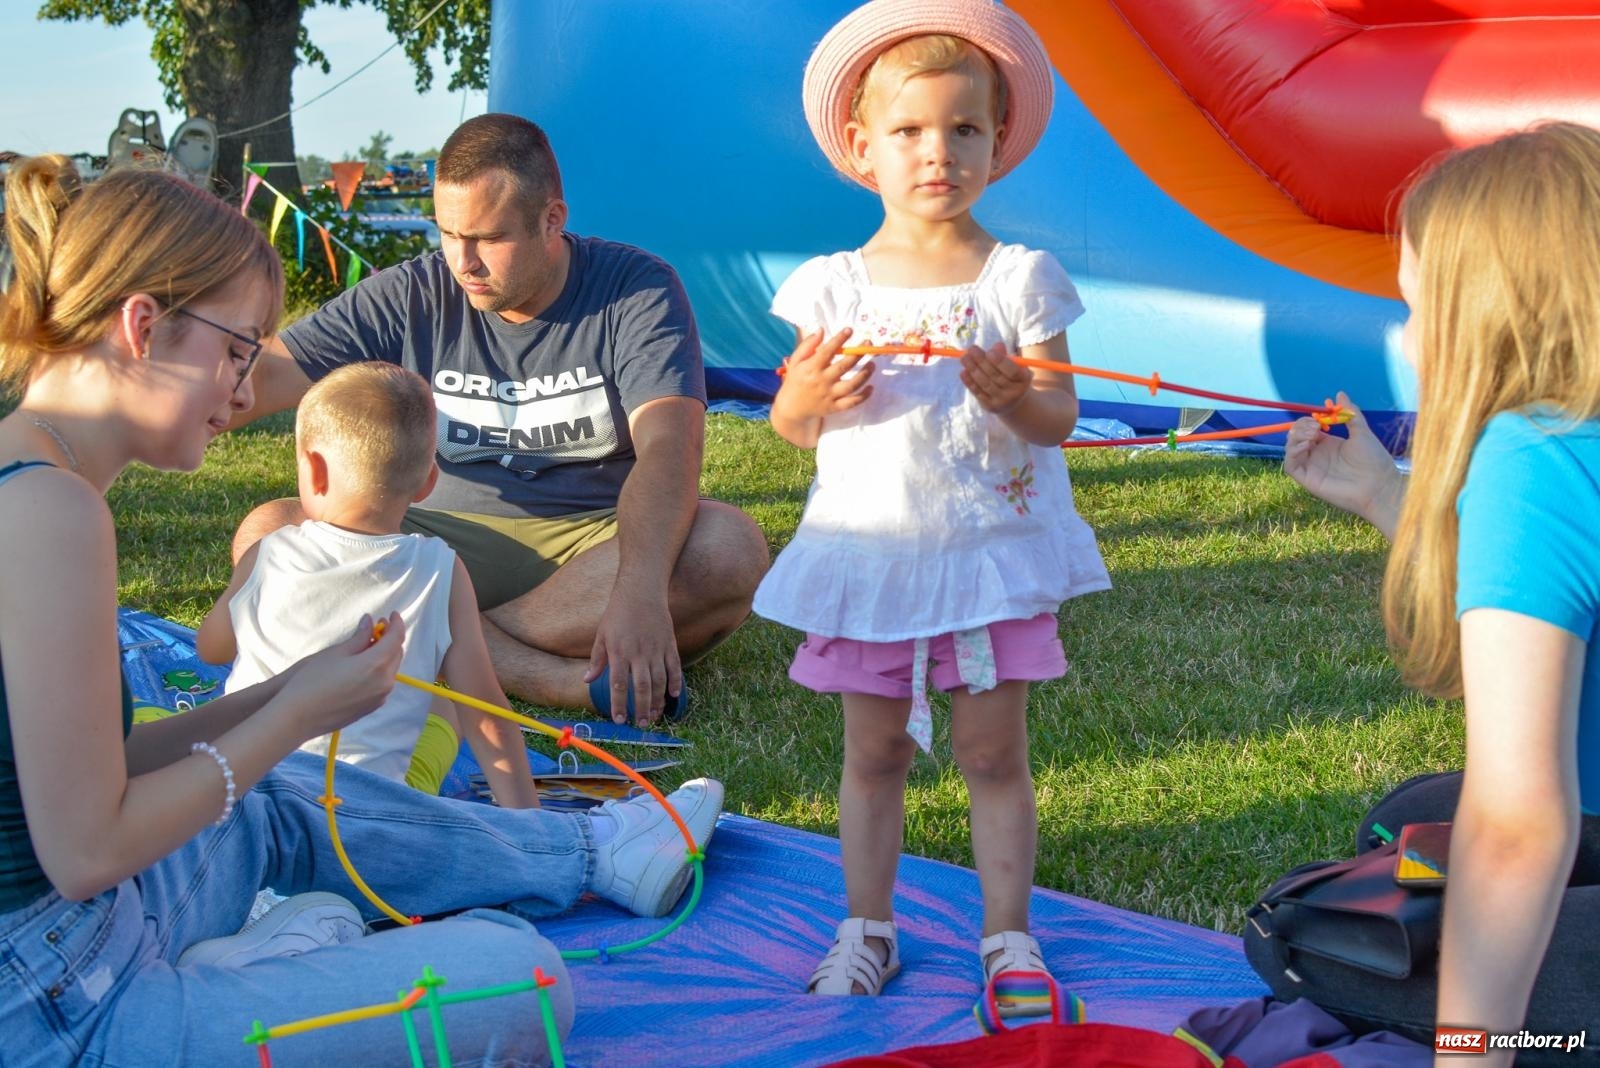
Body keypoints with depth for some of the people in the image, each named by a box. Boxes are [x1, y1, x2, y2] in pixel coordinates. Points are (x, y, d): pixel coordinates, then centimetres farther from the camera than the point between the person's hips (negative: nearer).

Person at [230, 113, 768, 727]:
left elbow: (668, 445, -22)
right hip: (456, 534, 3)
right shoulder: (415, 297, 2)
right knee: (267, 535, -23)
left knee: (730, 550, -34)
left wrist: (638, 592, -40)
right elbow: (265, 377, -2)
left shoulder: (639, 290, -7)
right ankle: (565, 680, -35)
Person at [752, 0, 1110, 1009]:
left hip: (993, 550, -1)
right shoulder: (834, 287, 0)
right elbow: (792, 423, 6)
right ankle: (867, 928, 24)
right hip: (869, 550, 1)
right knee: (874, 750, 10)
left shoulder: (1020, 279, -4)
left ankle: (1009, 935, 18)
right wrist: (810, 395, -17)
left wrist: (1015, 396, -26)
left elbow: (1060, 417, -5)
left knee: (994, 751, 6)